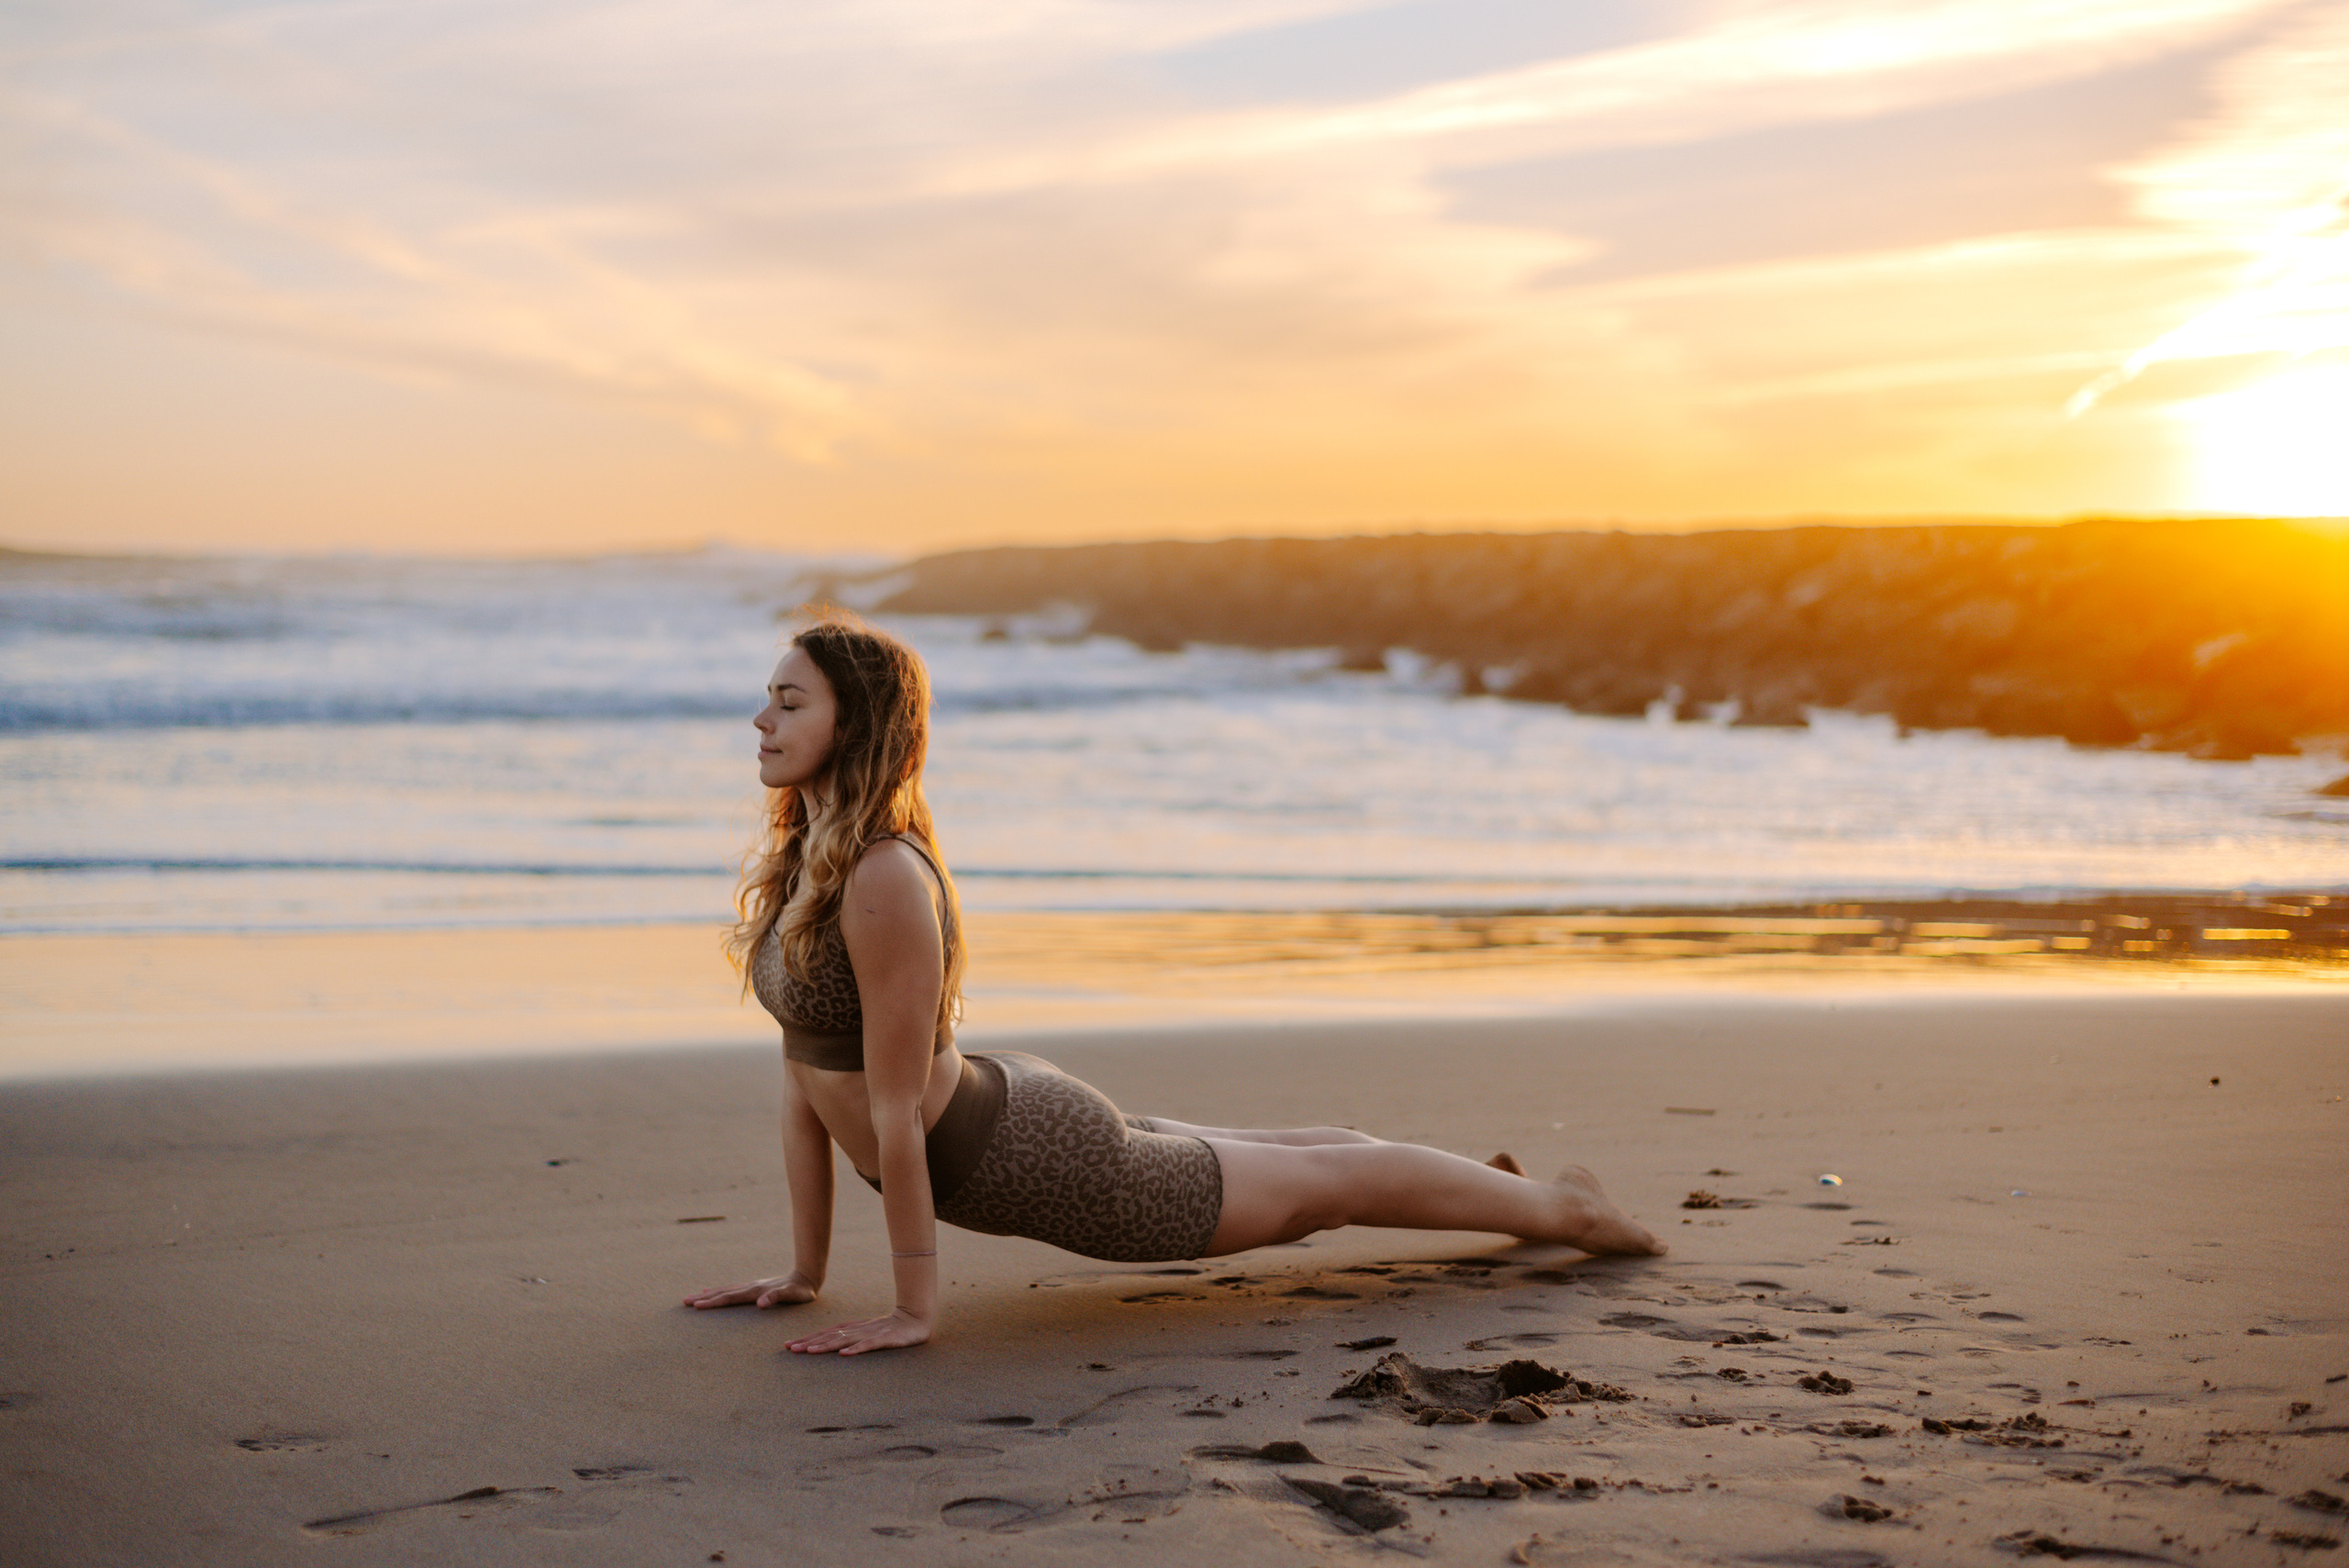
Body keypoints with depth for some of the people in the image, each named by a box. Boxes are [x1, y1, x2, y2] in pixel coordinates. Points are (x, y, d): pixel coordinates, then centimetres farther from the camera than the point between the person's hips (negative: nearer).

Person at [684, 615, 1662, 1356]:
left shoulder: (885, 883, -30)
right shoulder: (794, 864, -2)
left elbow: (895, 1111, -27)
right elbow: (804, 1075, 4)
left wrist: (916, 1308, -22)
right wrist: (805, 1268, 6)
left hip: (1029, 1157, -9)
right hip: (992, 1116, 9)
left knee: (1315, 1184, 11)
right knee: (1268, 1164, 29)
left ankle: (1564, 1210, 31)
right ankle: (1490, 1180, 52)